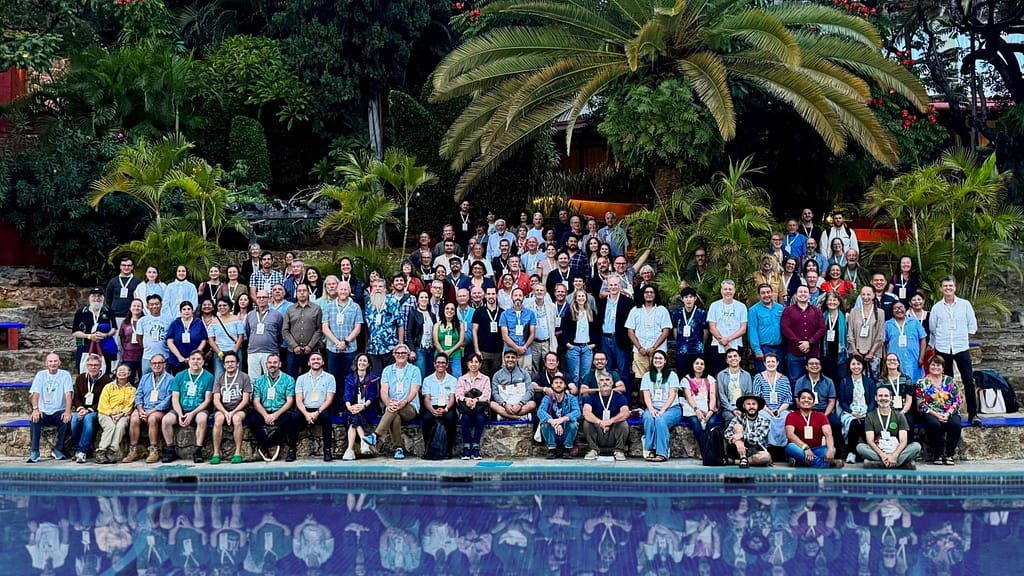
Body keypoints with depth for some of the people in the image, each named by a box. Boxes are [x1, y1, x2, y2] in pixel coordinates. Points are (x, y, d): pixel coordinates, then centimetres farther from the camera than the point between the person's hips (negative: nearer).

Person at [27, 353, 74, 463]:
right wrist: (35, 409, -25)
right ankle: (34, 452, -26)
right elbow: (35, 393, -5)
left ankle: (57, 450, -16)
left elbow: (68, 394, -9)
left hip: (59, 411, -1)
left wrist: (68, 411, -26)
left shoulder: (65, 375, 3)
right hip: (43, 412, 1)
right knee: (34, 419, -30)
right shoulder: (41, 375, 7)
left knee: (67, 419, -31)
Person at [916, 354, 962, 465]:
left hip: (949, 413, 2)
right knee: (934, 424, -37)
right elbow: (921, 404, -1)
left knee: (955, 424, -33)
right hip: (931, 414, -2)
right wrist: (936, 415, -14)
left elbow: (957, 401, 6)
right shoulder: (922, 383, 7)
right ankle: (937, 455, -23)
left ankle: (949, 455, -21)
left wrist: (948, 413, -12)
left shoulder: (950, 381, 12)